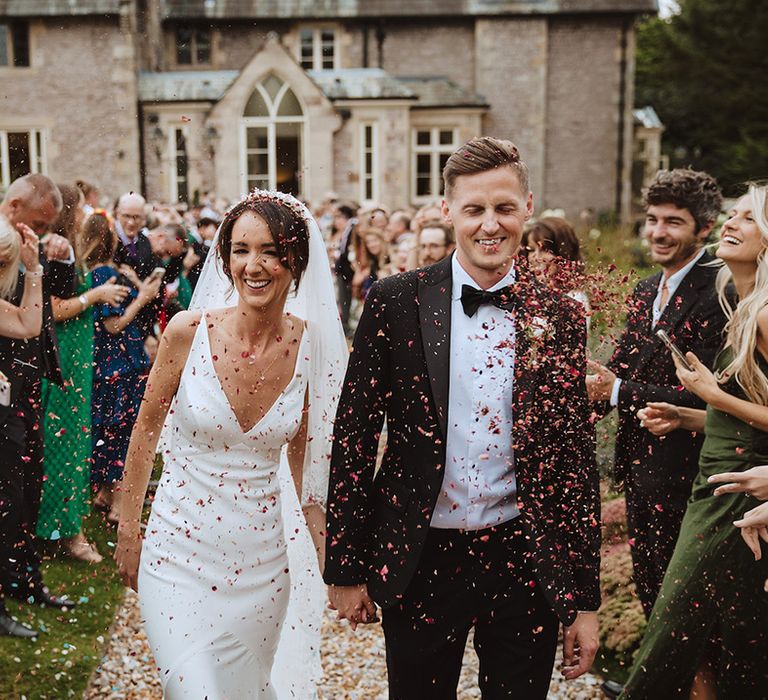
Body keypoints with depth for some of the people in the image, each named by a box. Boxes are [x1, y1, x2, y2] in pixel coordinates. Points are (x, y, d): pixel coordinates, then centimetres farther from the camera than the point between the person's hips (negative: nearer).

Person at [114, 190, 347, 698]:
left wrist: (327, 553, 3)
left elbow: (304, 456, 5)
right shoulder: (189, 331, -13)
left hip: (261, 557, 2)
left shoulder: (313, 346, -8)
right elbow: (146, 431, -1)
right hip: (180, 554, -2)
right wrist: (128, 531, 5)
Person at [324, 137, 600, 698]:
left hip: (525, 564, 1)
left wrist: (585, 599, 4)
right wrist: (345, 568, -1)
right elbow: (354, 437, -2)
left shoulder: (560, 319, 0)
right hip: (420, 562, -1)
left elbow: (577, 460, 3)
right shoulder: (395, 304, -5)